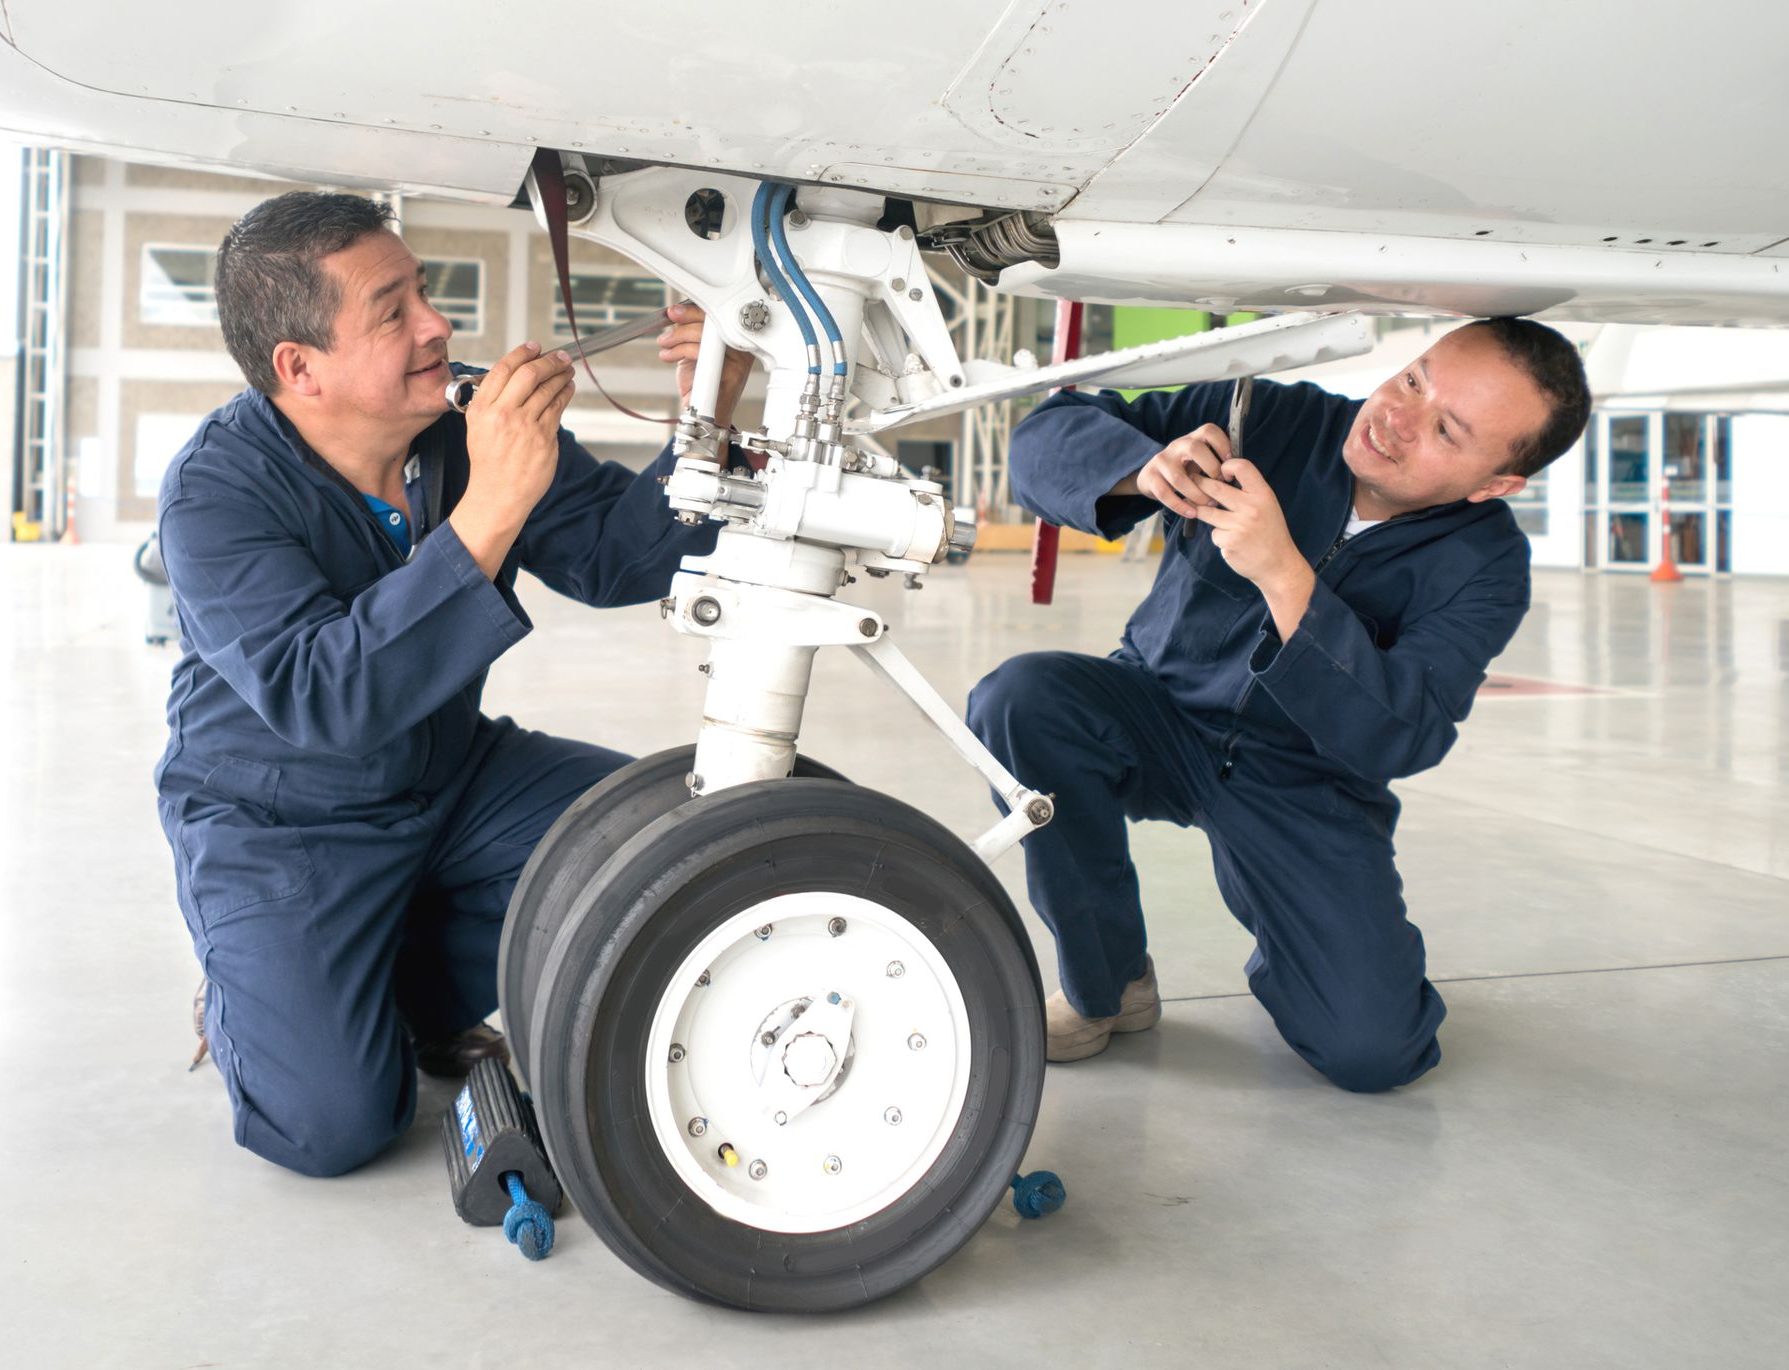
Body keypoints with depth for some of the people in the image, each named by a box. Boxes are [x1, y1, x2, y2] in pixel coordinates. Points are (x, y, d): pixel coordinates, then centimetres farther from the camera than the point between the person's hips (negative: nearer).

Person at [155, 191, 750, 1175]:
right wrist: (487, 511, -48)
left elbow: (617, 557, -7)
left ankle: (413, 995, 7)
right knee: (330, 1123, -19)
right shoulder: (215, 491, -25)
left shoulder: (478, 429, -11)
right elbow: (322, 698, -39)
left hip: (452, 780, 5)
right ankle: (243, 1000, 17)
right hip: (279, 826, -5)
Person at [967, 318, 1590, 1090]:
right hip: (1160, 716, 1)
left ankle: (1284, 948, 24)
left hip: (1310, 787, 0)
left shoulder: (1482, 563, -14)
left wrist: (1283, 575, -41)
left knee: (1370, 1050, -17)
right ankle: (1106, 985, -9)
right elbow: (1049, 436, -14)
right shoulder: (1271, 419, -14)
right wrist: (1143, 469, -37)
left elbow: (1399, 739, -30)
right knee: (1020, 700, -31)